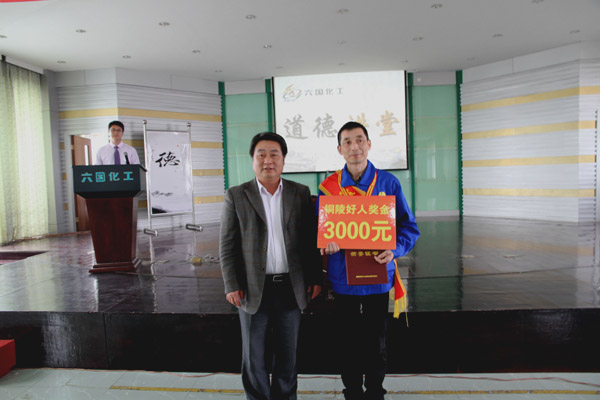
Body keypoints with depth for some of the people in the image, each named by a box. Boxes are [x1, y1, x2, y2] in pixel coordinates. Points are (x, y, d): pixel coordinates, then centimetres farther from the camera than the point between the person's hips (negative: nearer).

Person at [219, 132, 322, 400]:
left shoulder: (301, 193, 3)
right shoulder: (236, 196, -1)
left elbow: (311, 240, 4)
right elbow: (227, 246, -2)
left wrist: (315, 279, 2)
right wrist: (232, 285, -6)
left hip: (291, 287, 1)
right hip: (253, 289, -1)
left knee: (287, 354, 15)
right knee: (253, 356, 12)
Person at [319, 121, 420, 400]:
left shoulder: (388, 183, -3)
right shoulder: (328, 187, -1)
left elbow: (409, 227, -1)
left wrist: (395, 249, -20)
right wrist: (326, 242, -20)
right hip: (342, 279, 1)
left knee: (376, 342, 15)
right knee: (348, 342, 15)